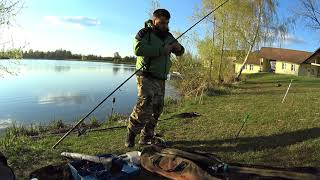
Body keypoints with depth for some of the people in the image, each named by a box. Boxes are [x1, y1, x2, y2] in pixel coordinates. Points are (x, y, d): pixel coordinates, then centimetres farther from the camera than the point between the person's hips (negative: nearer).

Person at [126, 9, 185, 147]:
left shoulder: (168, 36, 16)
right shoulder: (144, 33, -3)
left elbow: (179, 53, 21)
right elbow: (138, 49, -22)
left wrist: (178, 47, -4)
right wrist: (161, 50, -22)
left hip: (161, 79, 7)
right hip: (146, 76, -7)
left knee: (157, 108, 6)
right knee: (146, 102, -24)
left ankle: (146, 137, 18)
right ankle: (131, 134, -9)